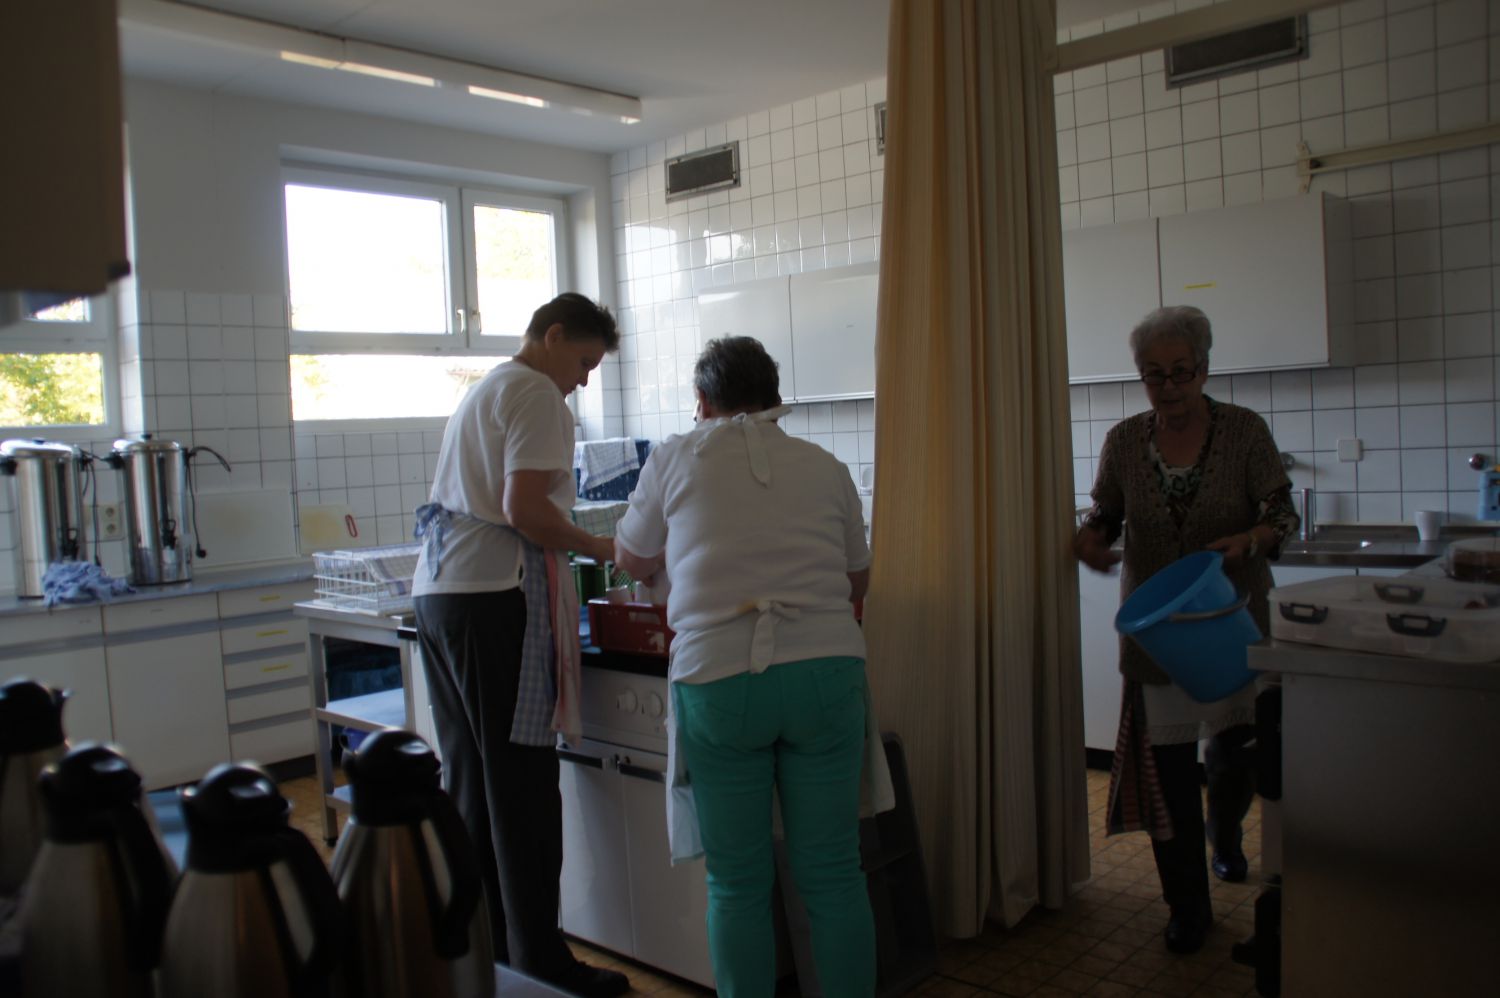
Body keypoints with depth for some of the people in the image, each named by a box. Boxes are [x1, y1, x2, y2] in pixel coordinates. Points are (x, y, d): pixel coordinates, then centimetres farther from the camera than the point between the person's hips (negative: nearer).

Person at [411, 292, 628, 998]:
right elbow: (523, 509, -17)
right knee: (522, 787, -4)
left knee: (468, 781, 12)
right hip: (494, 595, -10)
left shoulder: (481, 391, 26)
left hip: (438, 590, 10)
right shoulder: (536, 394, -5)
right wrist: (597, 547, -4)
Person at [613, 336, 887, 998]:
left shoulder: (675, 457, 8)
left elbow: (632, 560, 20)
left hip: (716, 679, -2)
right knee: (833, 875, 11)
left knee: (737, 886, 10)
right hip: (825, 670, 2)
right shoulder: (826, 466, 13)